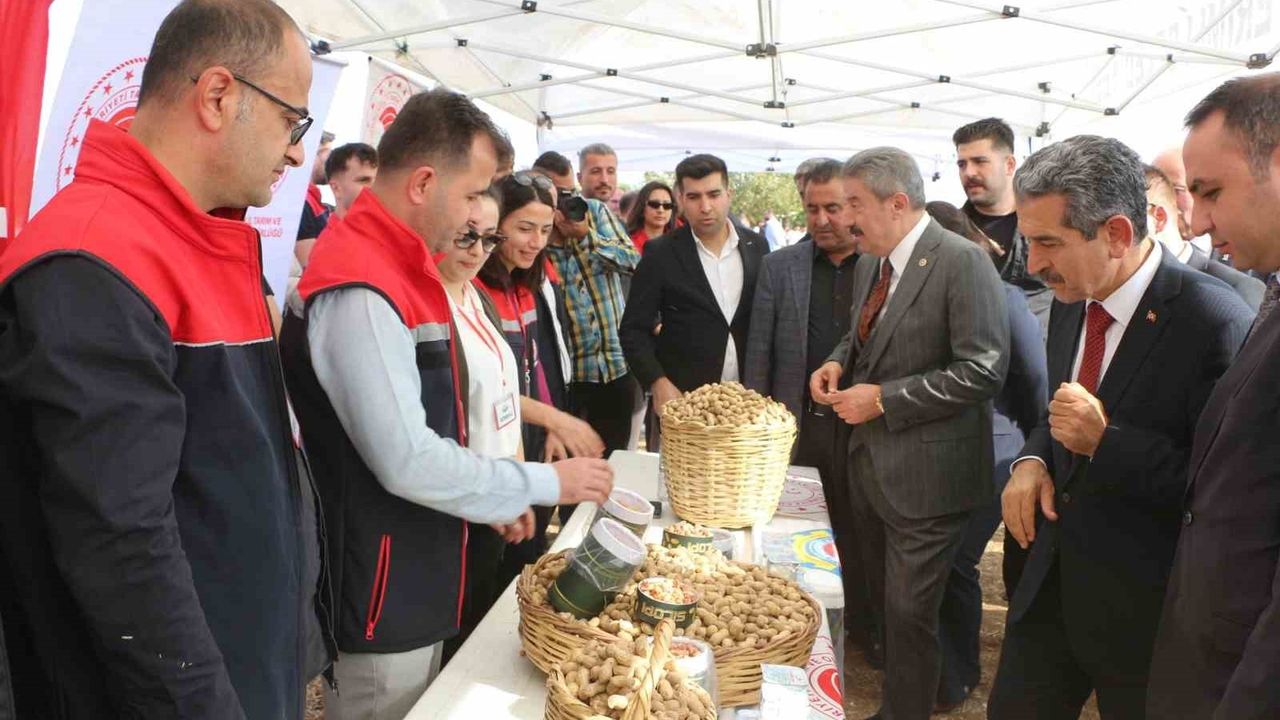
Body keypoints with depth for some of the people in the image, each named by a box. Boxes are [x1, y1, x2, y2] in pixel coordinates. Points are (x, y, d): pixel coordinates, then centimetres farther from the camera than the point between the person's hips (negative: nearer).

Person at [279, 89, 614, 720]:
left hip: (418, 582, 9)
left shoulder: (400, 263, 8)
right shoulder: (359, 293, -24)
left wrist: (494, 500, 13)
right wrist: (546, 483, -17)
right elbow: (407, 462, -27)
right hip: (382, 599, -9)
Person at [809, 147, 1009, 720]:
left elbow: (983, 369, -22)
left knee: (909, 612, 1)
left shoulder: (963, 262, -17)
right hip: (869, 460, 8)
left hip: (925, 473, -8)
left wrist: (883, 399, -21)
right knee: (884, 598, 21)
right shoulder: (870, 263, 8)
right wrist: (838, 362, 1)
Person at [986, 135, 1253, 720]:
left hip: (1144, 607, -6)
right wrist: (1033, 460, -4)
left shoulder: (1215, 322, -21)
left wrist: (1107, 441, -28)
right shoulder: (1072, 301, 2)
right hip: (1052, 584, 6)